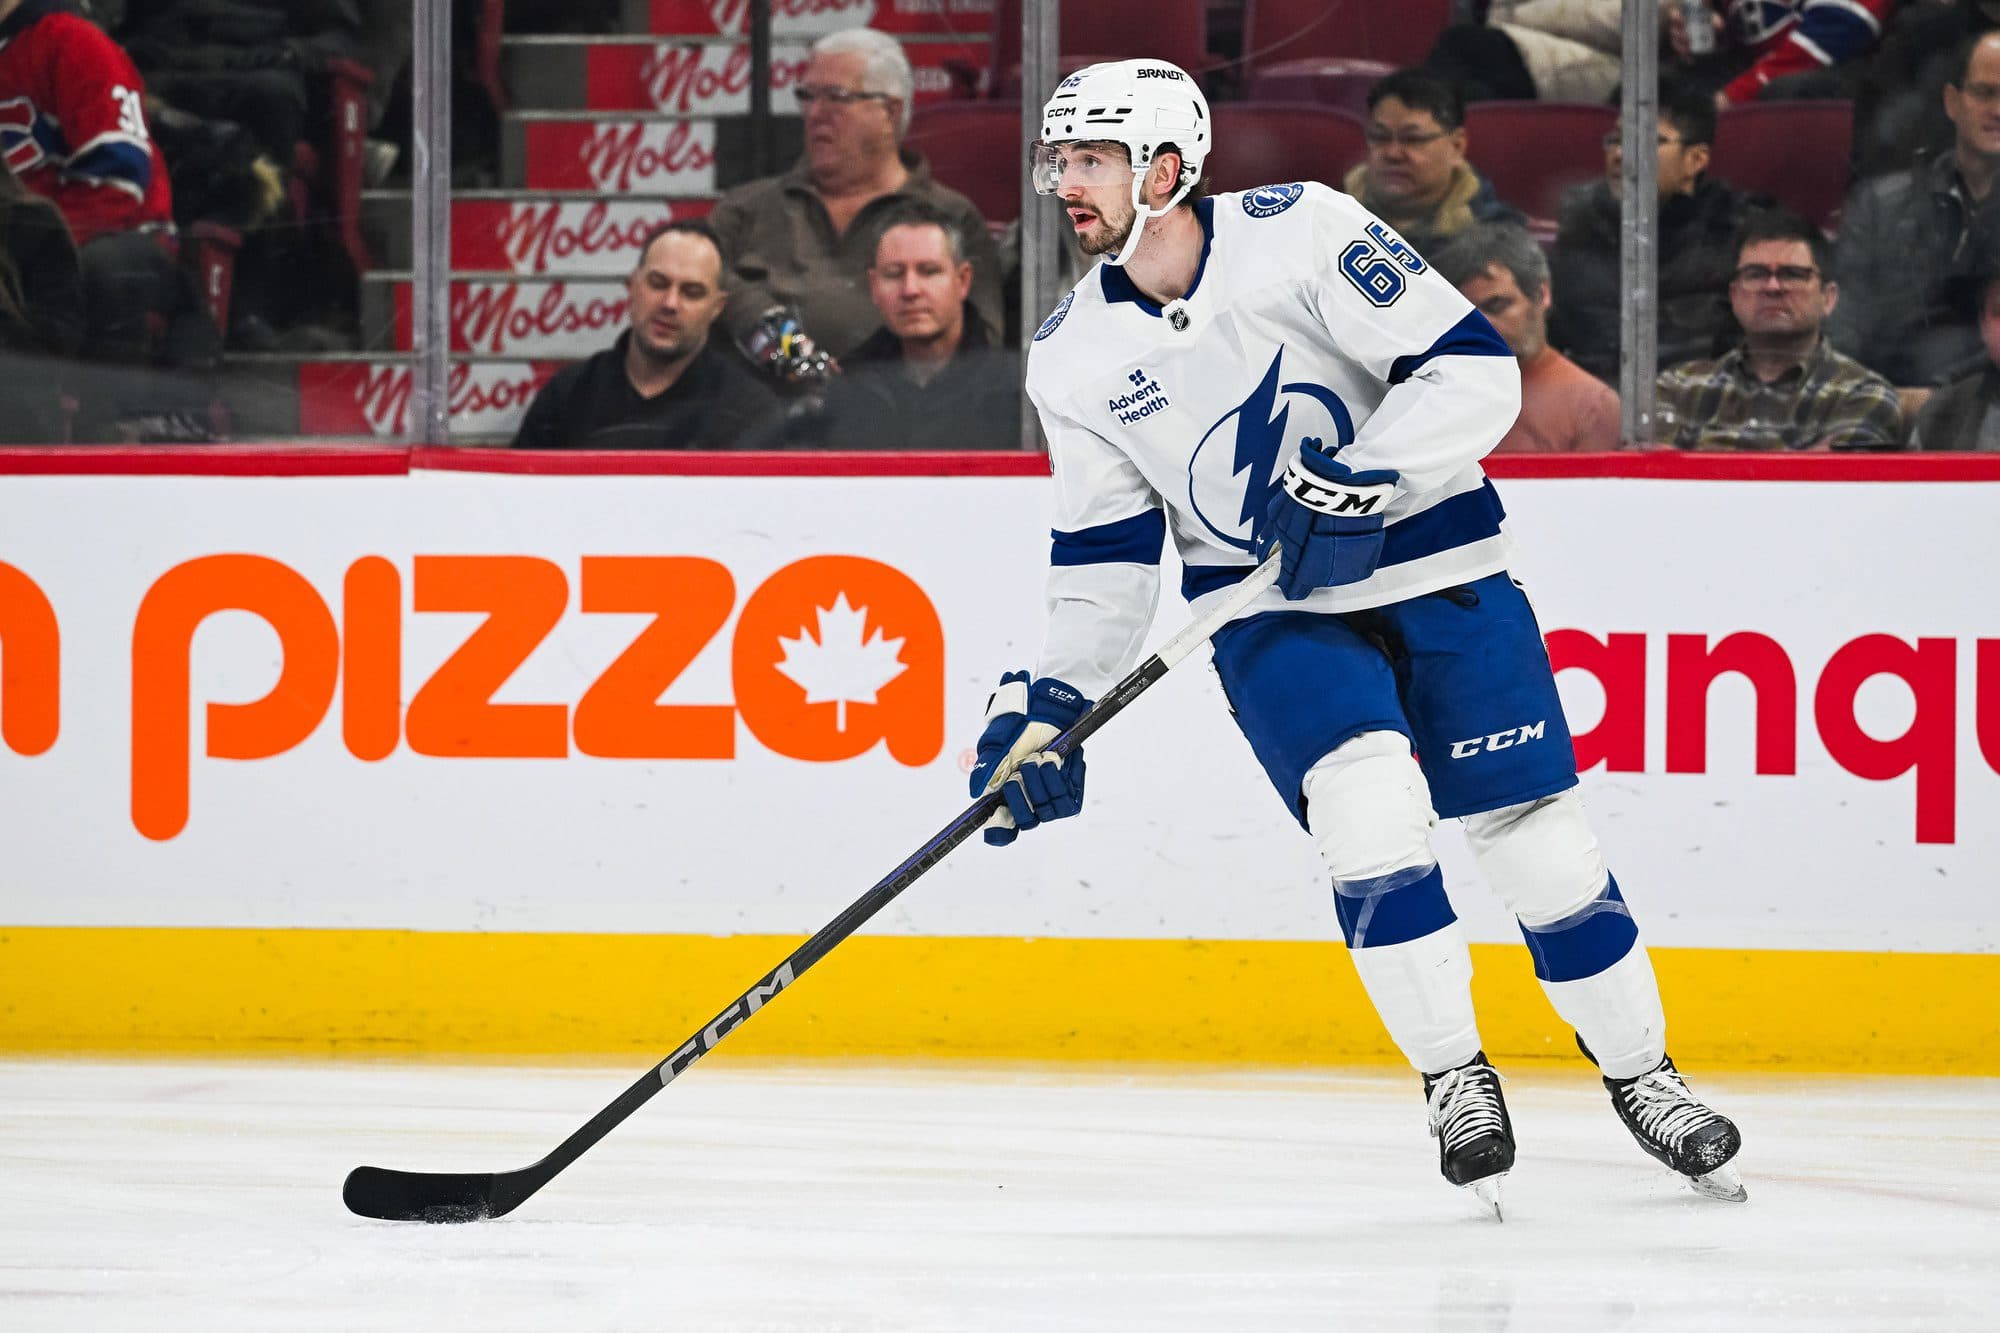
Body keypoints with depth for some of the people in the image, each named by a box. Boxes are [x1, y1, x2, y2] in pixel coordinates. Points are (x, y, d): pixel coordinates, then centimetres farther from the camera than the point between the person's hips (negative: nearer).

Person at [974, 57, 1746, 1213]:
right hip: (1273, 611, 2)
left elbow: (1474, 370, -20)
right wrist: (1053, 703, -4)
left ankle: (1643, 1077, 19)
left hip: (1433, 565, -2)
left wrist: (1358, 484, -29)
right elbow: (1107, 553, 5)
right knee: (1369, 806, -23)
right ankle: (1455, 1079, -7)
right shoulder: (1075, 357, -3)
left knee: (1540, 841, -2)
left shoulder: (1299, 233, -17)